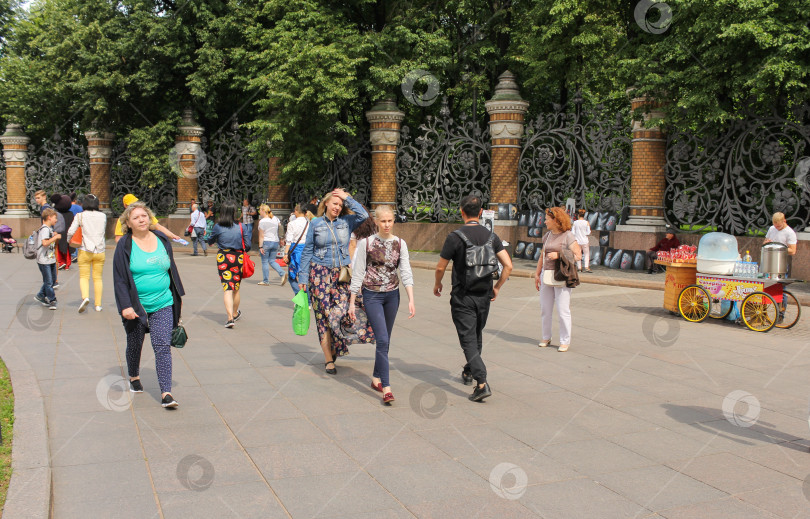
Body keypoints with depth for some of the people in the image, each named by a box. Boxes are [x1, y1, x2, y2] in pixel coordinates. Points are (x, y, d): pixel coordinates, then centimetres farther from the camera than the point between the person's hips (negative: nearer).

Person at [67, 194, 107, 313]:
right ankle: (98, 304, 10)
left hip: (85, 251, -2)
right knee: (98, 277, 11)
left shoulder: (80, 216, -6)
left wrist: (69, 241, 8)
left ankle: (85, 297, -21)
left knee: (84, 276, 4)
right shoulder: (103, 216, 1)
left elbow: (71, 232, -10)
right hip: (100, 251, 2)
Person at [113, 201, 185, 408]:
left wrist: (178, 297, 15)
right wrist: (125, 306, -15)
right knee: (134, 345, 16)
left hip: (162, 305, 1)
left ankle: (166, 393, -10)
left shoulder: (162, 240, 4)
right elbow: (119, 278, -7)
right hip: (135, 306, -1)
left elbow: (171, 269, 14)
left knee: (163, 346, -8)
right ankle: (134, 377, 44)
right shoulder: (125, 246, -6)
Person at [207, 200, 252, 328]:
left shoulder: (218, 227, -6)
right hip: (238, 258, 1)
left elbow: (210, 241, 10)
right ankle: (235, 314, 35)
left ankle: (230, 317, -16)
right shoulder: (241, 227, -4)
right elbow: (248, 245, -2)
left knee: (227, 288, -3)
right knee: (236, 288, 16)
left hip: (223, 258, -1)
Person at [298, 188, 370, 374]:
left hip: (342, 274, 1)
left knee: (341, 312, -10)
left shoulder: (347, 222, 7)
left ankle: (335, 351, 13)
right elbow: (307, 252, 7)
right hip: (320, 273, -1)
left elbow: (364, 215, -13)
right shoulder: (316, 224, 6)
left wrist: (347, 198, -4)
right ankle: (329, 359, 4)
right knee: (324, 314, -3)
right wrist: (303, 277, 3)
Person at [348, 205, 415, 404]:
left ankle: (376, 378, 30)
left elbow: (406, 273, -2)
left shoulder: (400, 244, 2)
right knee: (383, 339, -13)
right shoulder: (366, 243, -6)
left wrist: (411, 300, -11)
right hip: (372, 296, -4)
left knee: (385, 340, 12)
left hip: (392, 295, 4)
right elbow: (357, 273, -3)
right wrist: (352, 302, -3)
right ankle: (386, 388, -14)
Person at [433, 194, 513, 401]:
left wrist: (437, 284, 12)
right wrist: (497, 287, 10)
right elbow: (508, 265, -4)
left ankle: (482, 383, -16)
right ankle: (469, 372, 41)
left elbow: (440, 268, -8)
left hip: (462, 297, -5)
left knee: (468, 339, -3)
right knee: (477, 335, 23)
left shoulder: (455, 237, -13)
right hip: (484, 295, 5)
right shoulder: (491, 236, 0)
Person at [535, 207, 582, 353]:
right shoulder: (548, 235, 12)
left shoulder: (568, 236, -7)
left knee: (563, 310, -3)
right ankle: (546, 337, 24)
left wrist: (558, 255, -17)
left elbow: (578, 256, -11)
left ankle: (565, 341, 7)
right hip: (546, 275, 6)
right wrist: (537, 274, 11)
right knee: (545, 309, 10)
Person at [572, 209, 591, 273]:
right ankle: (586, 267, -6)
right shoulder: (586, 223, -5)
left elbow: (573, 233, -4)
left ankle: (579, 268, 8)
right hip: (584, 241, -1)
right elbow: (588, 233, -5)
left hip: (577, 241, 1)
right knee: (586, 254, 6)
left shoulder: (575, 223, -4)